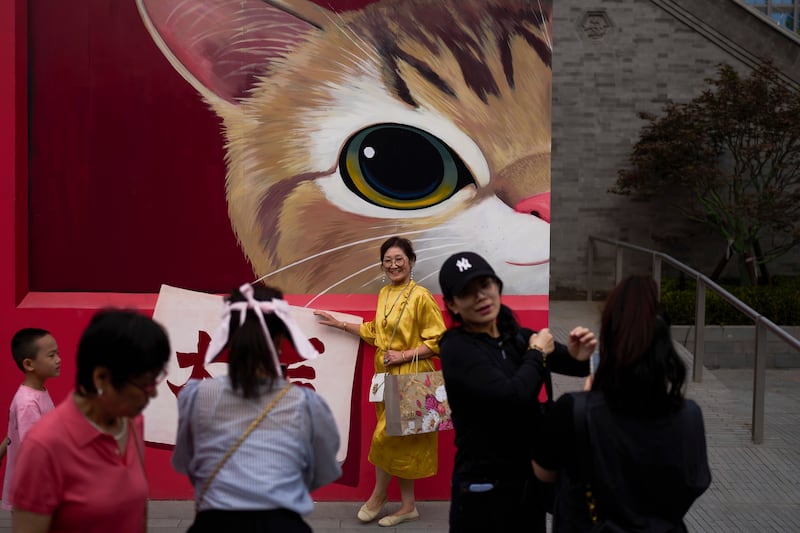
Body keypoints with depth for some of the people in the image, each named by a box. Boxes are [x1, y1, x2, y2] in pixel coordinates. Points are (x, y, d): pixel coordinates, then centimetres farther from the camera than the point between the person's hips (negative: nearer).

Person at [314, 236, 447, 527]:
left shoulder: (420, 296, -13)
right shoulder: (384, 294, 10)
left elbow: (437, 340, -13)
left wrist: (404, 355, -18)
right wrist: (340, 324, 20)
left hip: (409, 376, -7)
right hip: (386, 374, 7)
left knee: (387, 436, -4)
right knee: (400, 441, 10)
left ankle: (378, 495, 18)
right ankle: (408, 506, 19)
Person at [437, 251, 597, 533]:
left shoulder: (520, 337, 3)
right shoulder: (457, 348, -15)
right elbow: (511, 397, -27)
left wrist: (578, 356, -14)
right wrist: (537, 354, -10)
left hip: (533, 480, 6)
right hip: (485, 487, -6)